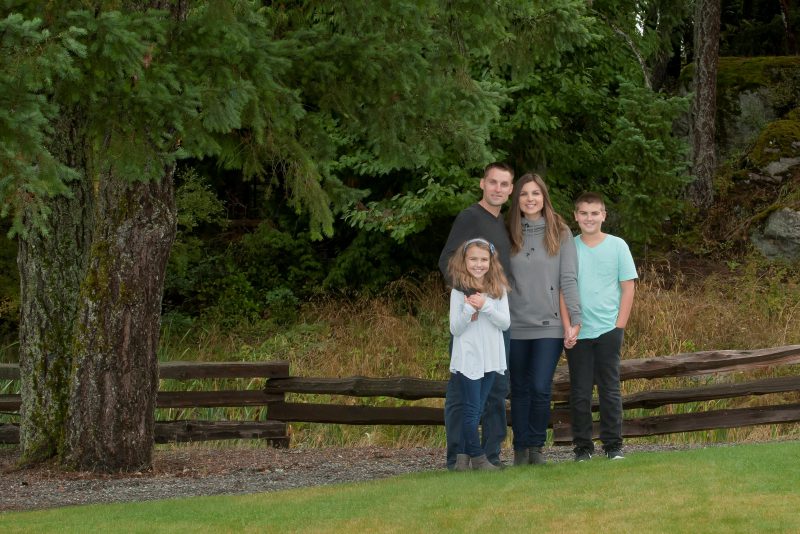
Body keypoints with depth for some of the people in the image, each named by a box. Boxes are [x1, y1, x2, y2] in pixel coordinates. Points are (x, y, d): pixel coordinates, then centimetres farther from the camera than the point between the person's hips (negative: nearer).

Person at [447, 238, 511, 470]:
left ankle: (463, 455, 12)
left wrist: (486, 306, -18)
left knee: (477, 409, 7)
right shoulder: (459, 292, -5)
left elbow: (505, 323, -4)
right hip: (468, 359, -4)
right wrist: (469, 309, -22)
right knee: (472, 409, -4)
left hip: (491, 360, 4)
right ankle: (477, 456, 3)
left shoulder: (498, 290, 3)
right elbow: (455, 329, -6)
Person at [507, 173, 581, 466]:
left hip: (549, 325, -2)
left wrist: (576, 318, -8)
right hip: (515, 326, 2)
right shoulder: (509, 234, 6)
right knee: (520, 390, 7)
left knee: (540, 389, -9)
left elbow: (569, 278, -1)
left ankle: (536, 447, 5)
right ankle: (520, 450, 14)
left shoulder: (560, 232, 3)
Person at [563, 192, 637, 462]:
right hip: (576, 334, 1)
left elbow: (628, 288, 3)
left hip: (608, 330, -1)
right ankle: (582, 447, 11)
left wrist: (619, 326, -4)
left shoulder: (617, 246, 2)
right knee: (579, 392, 4)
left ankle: (613, 445, 11)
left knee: (610, 389, 3)